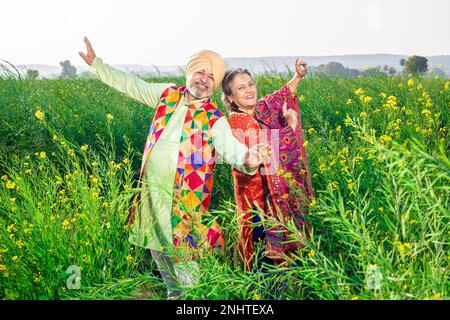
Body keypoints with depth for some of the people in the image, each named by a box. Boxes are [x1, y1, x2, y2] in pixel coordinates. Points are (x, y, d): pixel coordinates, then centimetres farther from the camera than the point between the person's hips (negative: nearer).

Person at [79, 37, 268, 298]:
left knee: (181, 252, -1)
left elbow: (231, 147, -26)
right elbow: (130, 85, 12)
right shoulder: (168, 94, 3)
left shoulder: (214, 119, -10)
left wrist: (246, 159, -49)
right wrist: (96, 63, 12)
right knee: (157, 247, 21)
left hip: (182, 196, -5)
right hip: (151, 189, 6)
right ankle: (175, 292, 42)